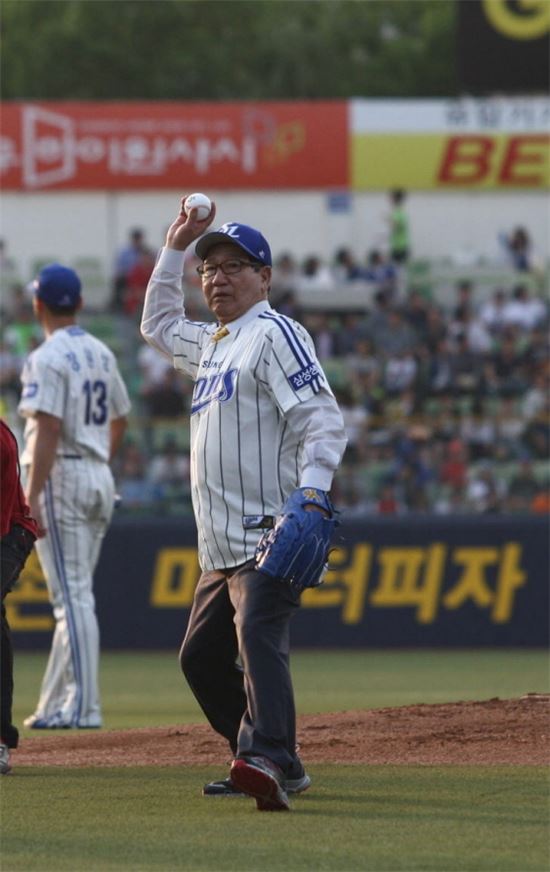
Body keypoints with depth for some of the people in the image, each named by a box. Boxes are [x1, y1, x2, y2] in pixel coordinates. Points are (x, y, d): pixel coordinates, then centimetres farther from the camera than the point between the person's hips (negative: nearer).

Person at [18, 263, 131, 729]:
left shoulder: (47, 359, -13)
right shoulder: (102, 354, 12)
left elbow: (48, 431, -21)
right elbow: (119, 420, 21)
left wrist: (32, 496, -22)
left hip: (60, 478, -8)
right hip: (100, 479, 8)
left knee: (72, 595, -8)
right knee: (75, 596, 12)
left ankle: (83, 706, -10)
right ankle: (57, 703, 15)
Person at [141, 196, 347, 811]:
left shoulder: (274, 332, -5)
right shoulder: (211, 344, 22)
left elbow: (321, 420, -16)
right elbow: (158, 324, 44)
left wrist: (311, 491, -30)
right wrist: (175, 248, 34)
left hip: (268, 534, -10)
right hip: (221, 548, 10)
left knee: (258, 634, -28)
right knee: (201, 656, 14)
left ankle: (267, 761, -46)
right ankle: (277, 767, 21)